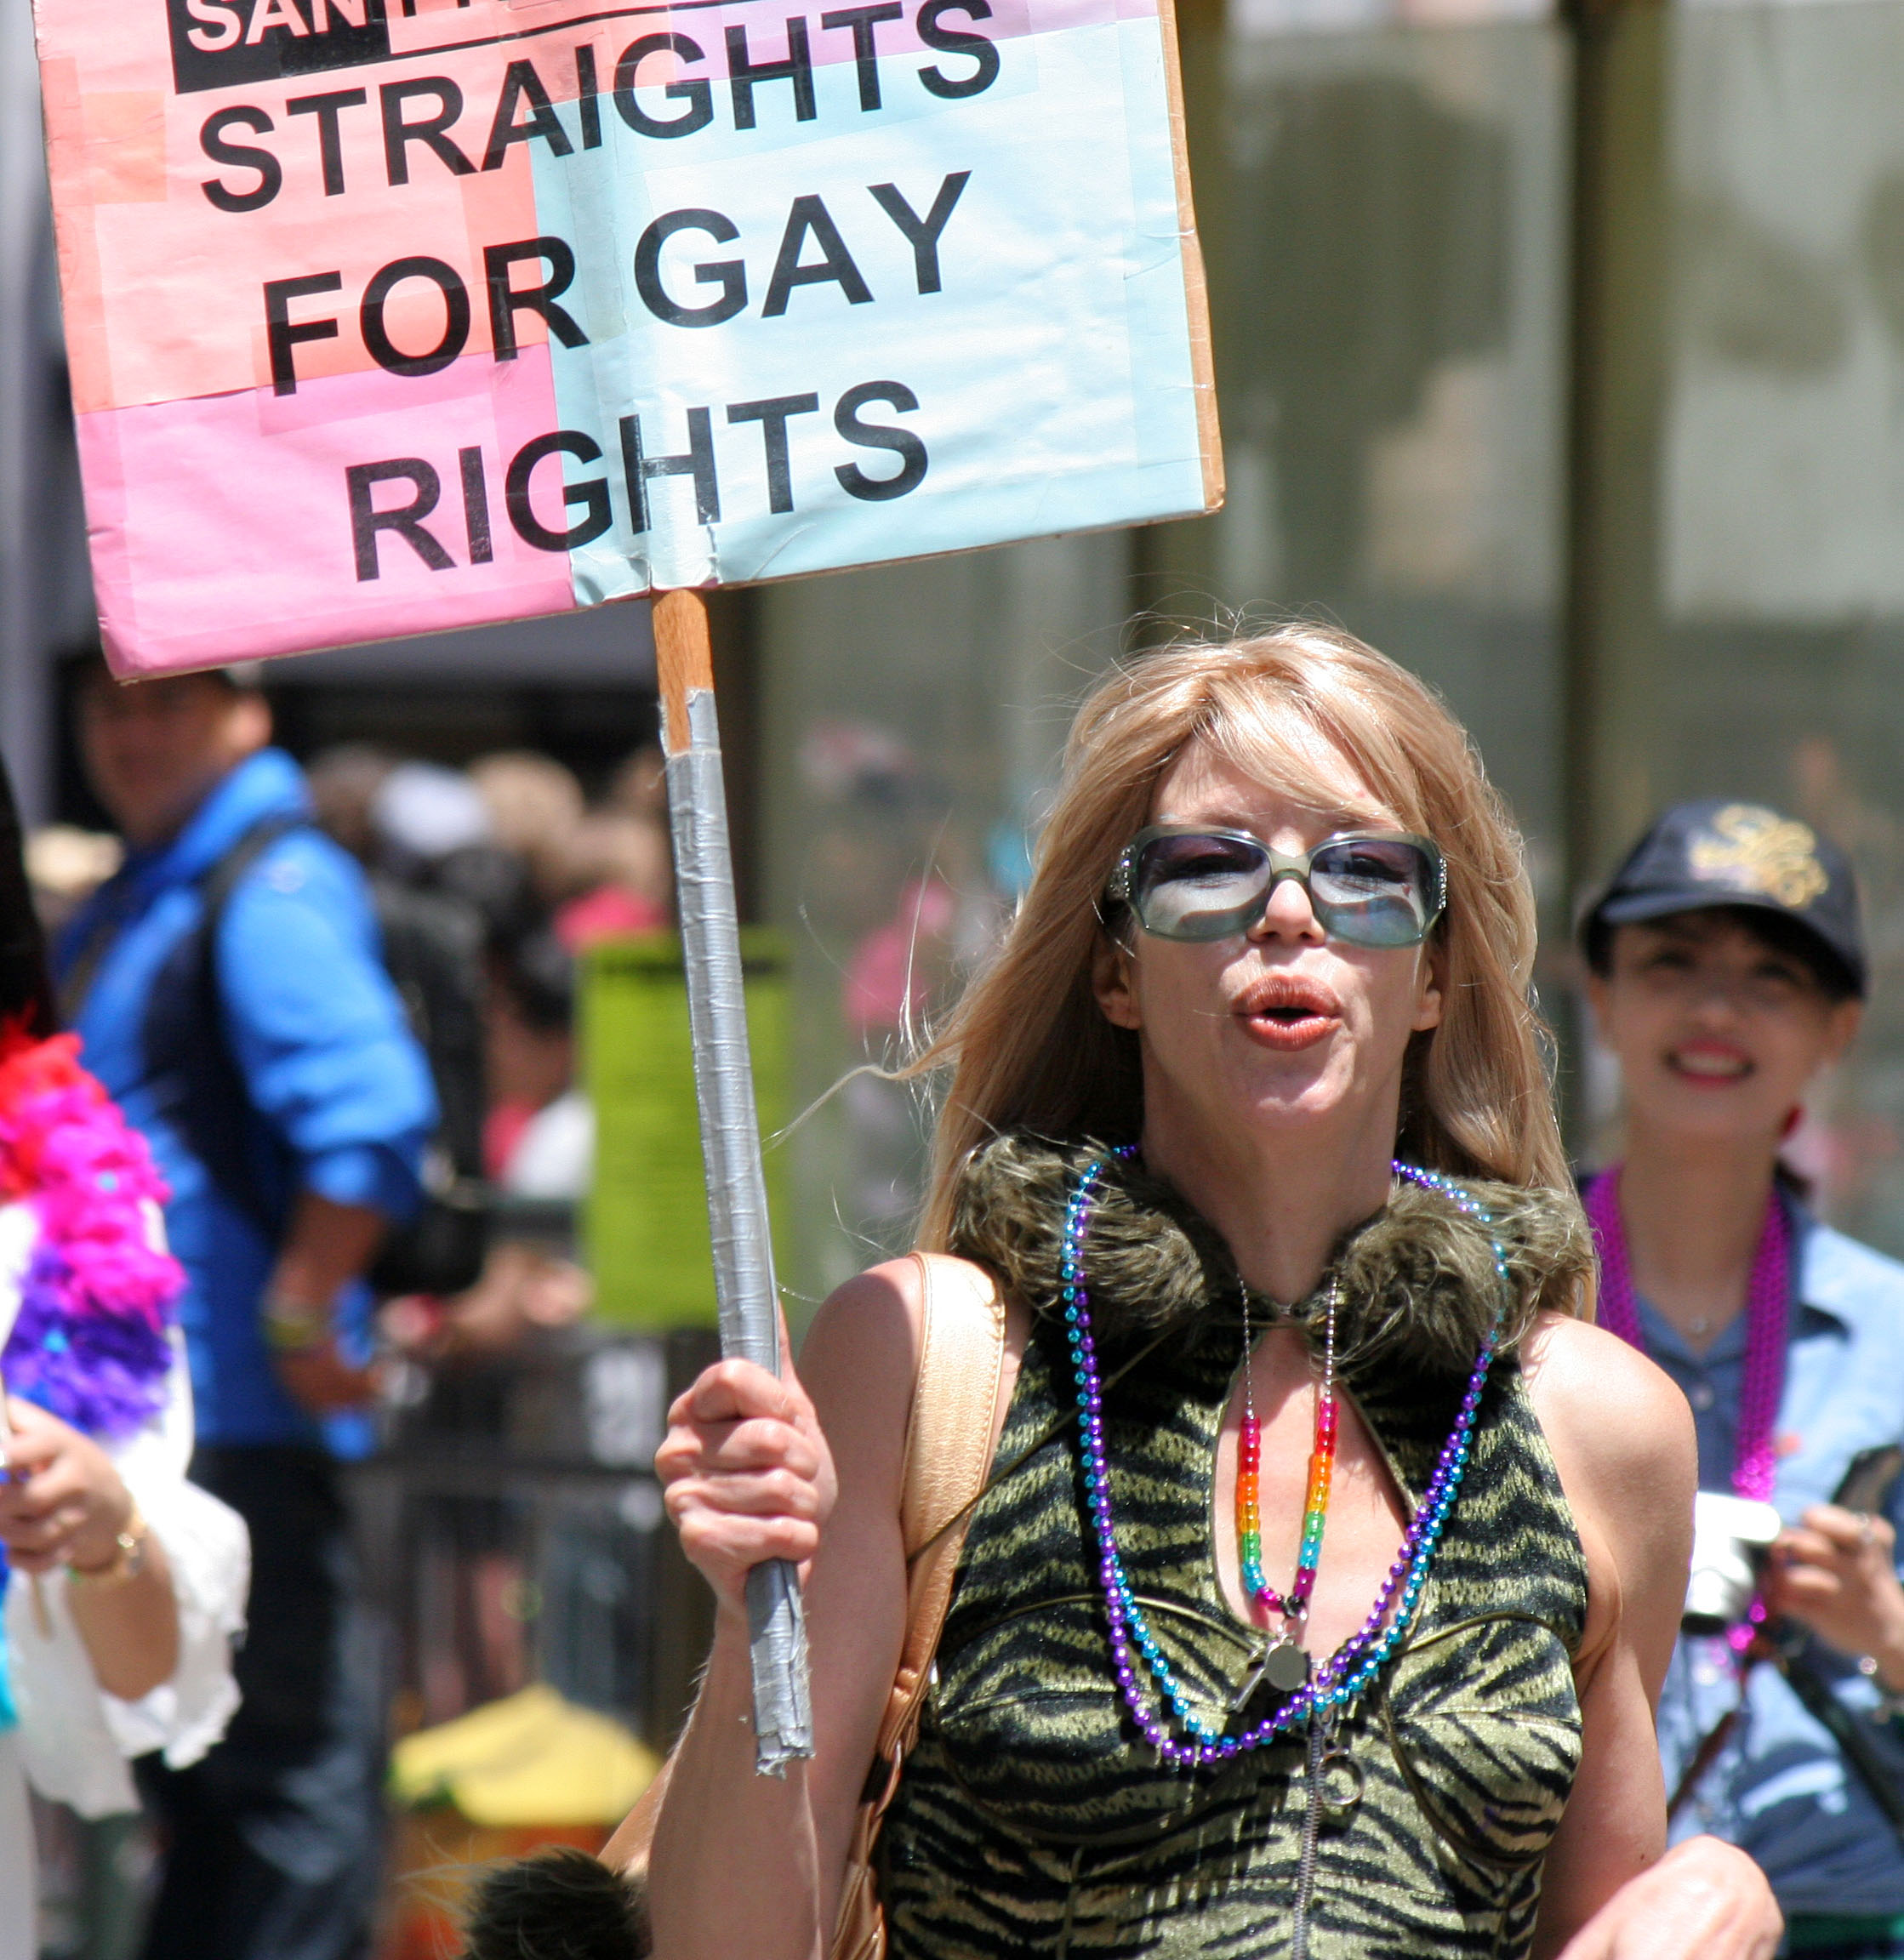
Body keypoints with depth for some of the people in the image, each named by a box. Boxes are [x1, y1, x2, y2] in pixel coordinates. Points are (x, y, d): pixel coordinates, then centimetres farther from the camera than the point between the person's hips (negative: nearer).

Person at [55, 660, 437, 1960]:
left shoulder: (274, 895, -15)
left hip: (244, 1416, -10)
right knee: (192, 1760, 17)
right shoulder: (129, 907, 17)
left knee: (290, 1755, -5)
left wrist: (301, 1317, -23)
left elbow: (373, 1116, -27)